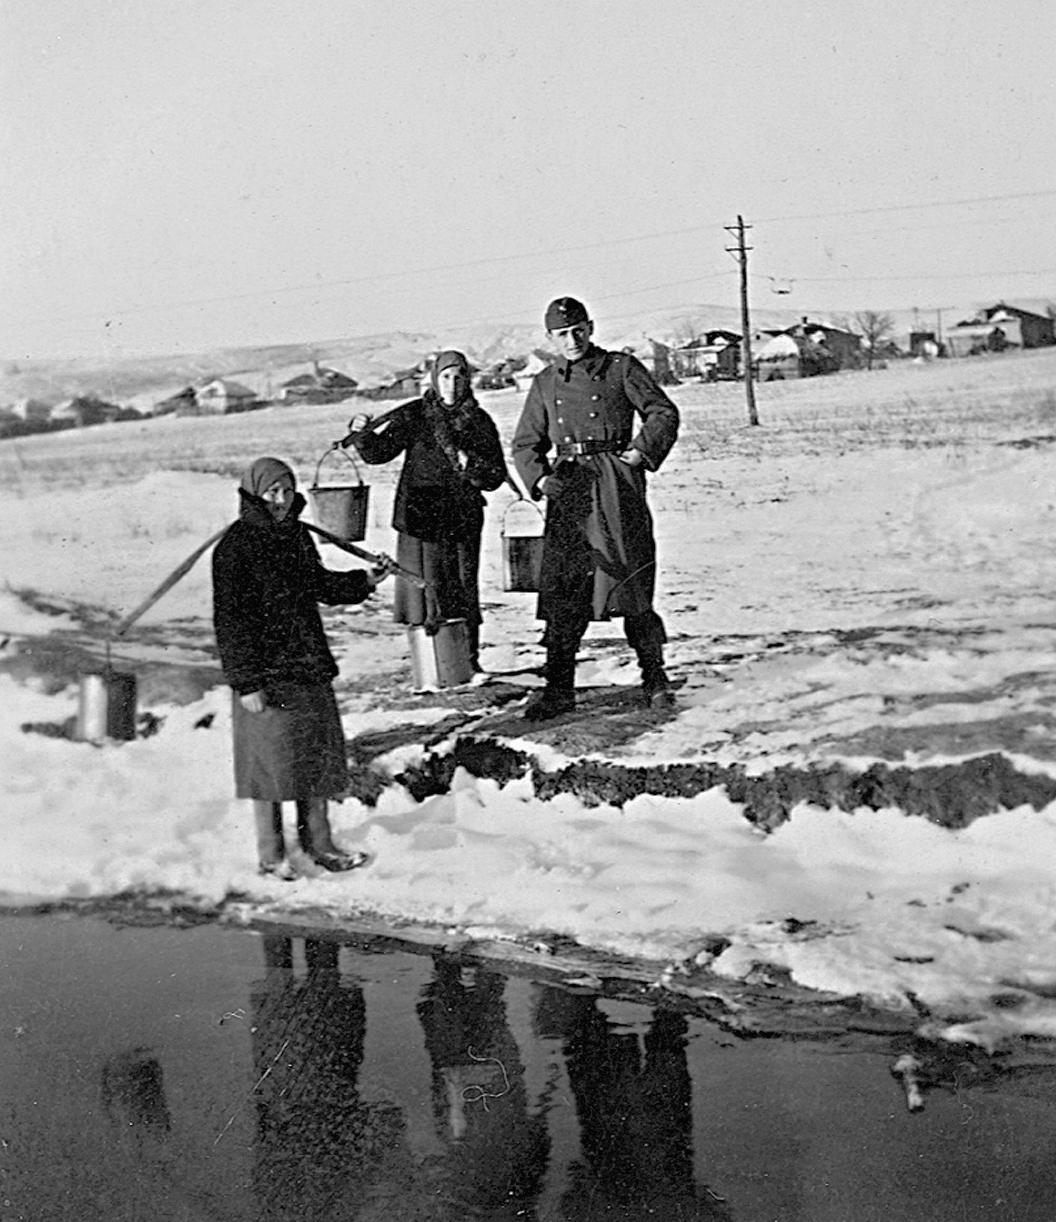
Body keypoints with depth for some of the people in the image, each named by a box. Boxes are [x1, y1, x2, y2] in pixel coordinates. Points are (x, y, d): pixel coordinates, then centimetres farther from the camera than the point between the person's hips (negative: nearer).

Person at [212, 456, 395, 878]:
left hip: (310, 668, 7)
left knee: (318, 752, 14)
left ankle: (319, 842, 28)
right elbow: (229, 619, -15)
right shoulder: (236, 546, -13)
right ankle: (271, 854, 15)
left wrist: (365, 580, 11)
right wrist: (245, 682, -18)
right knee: (272, 762, 1)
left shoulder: (297, 535, 10)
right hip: (265, 674, -7)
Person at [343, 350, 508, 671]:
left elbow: (496, 476, 3)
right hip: (420, 516, -1)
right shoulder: (414, 415, 2)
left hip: (463, 518, 1)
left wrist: (471, 467, -16)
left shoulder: (479, 421, 5)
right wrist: (363, 435, -20)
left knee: (463, 588, 3)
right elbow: (379, 451, -1)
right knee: (425, 584, -3)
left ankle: (468, 660, 15)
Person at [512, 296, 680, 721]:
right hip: (567, 490, 3)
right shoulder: (545, 383, 15)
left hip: (616, 486, -3)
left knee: (631, 580, -5)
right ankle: (558, 689, 3)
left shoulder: (621, 368, 6)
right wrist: (538, 479, 0)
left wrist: (642, 450, -10)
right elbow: (525, 443, 19)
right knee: (562, 591, -2)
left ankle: (654, 679, 6)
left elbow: (664, 413, 5)